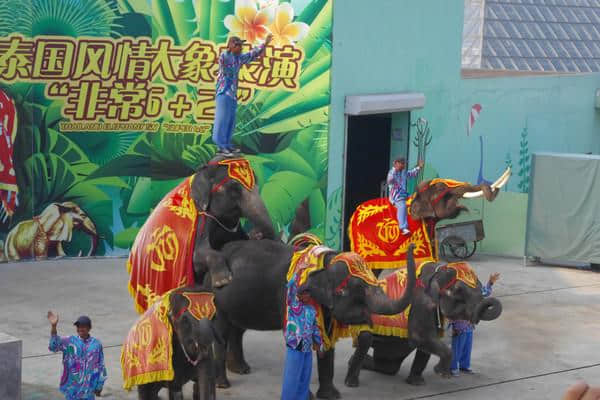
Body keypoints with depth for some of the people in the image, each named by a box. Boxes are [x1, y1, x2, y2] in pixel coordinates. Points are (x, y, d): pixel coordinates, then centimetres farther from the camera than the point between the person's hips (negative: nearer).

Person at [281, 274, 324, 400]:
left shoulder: (312, 310, 12)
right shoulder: (293, 305, -4)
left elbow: (315, 328, 19)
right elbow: (291, 286, -17)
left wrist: (319, 345, 17)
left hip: (307, 348, 6)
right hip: (295, 347, -6)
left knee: (305, 377, 10)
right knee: (292, 377, -3)